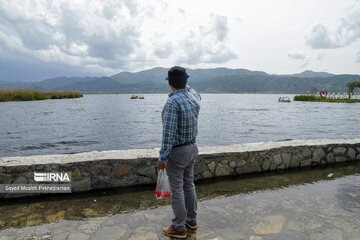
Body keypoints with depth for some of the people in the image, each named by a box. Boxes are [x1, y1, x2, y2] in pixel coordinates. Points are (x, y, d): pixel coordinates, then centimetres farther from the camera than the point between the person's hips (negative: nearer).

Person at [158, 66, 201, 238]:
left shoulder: (172, 102, -23)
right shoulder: (194, 97, 0)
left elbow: (168, 133, -26)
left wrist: (162, 157, -20)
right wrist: (184, 83, 33)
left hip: (177, 151, -8)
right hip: (192, 147, 8)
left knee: (177, 189, 5)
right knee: (189, 184, 20)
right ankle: (192, 220, 35)